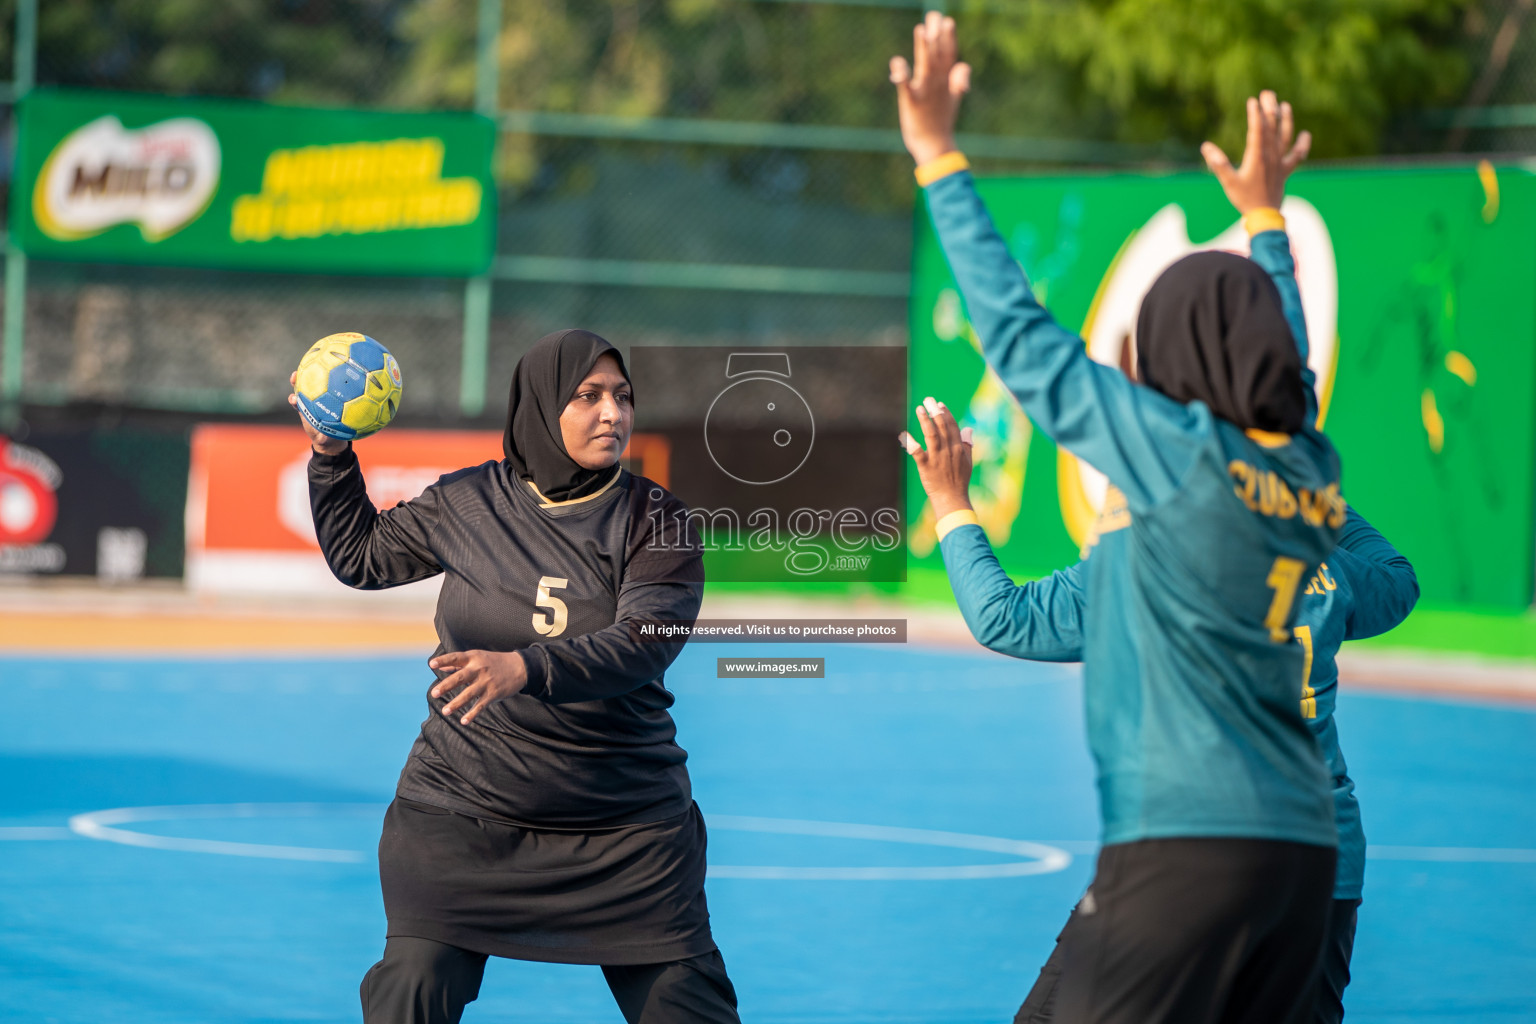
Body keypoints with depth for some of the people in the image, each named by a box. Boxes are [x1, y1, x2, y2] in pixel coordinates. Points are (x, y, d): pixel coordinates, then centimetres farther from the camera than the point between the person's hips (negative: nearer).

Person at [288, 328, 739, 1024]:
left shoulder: (654, 523, -4)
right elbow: (359, 558, 18)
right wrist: (331, 456, 6)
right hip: (462, 813, 1)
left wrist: (526, 668, -36)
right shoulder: (465, 505, 2)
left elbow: (642, 645, -20)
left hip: (625, 832, -1)